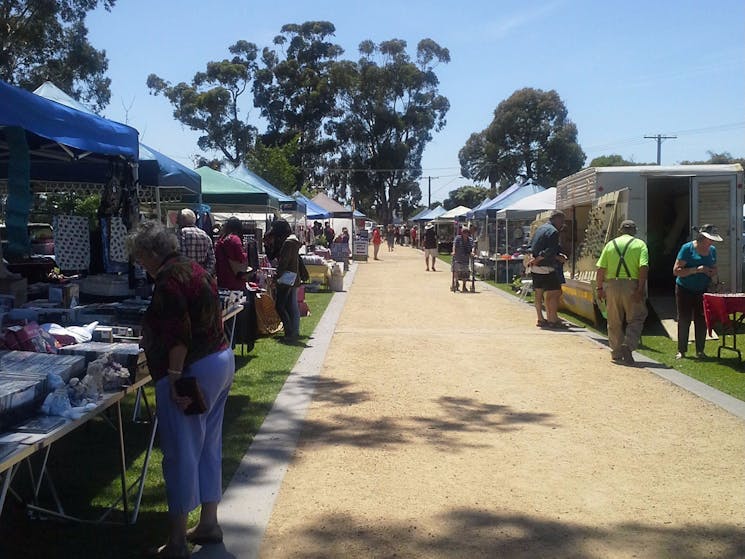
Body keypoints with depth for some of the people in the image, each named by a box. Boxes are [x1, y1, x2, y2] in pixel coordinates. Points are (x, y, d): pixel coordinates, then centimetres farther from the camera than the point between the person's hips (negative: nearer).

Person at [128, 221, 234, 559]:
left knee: (180, 455, -2)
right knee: (208, 447, 17)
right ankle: (209, 524, 28)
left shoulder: (168, 279, -16)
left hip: (193, 369, -10)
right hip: (222, 361, 10)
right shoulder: (194, 269, 12)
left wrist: (174, 377, -23)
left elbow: (178, 334, -24)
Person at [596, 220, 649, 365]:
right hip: (632, 285, -3)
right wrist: (640, 289, -12)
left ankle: (616, 354, 16)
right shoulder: (640, 244, 4)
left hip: (612, 284, 3)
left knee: (614, 322, 11)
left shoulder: (610, 244, 11)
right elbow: (643, 267, -10)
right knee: (635, 319, 7)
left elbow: (601, 269, 4)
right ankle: (628, 345, -13)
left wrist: (600, 288, 10)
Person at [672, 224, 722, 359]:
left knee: (701, 321, 3)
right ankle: (681, 351, 10)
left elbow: (714, 269, 19)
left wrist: (712, 273, -6)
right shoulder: (687, 248, -11)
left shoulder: (712, 250, 6)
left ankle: (700, 351, 13)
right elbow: (676, 271, -15)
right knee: (684, 320, 1)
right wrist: (696, 270, -25)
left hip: (703, 291, 4)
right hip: (685, 290, -4)